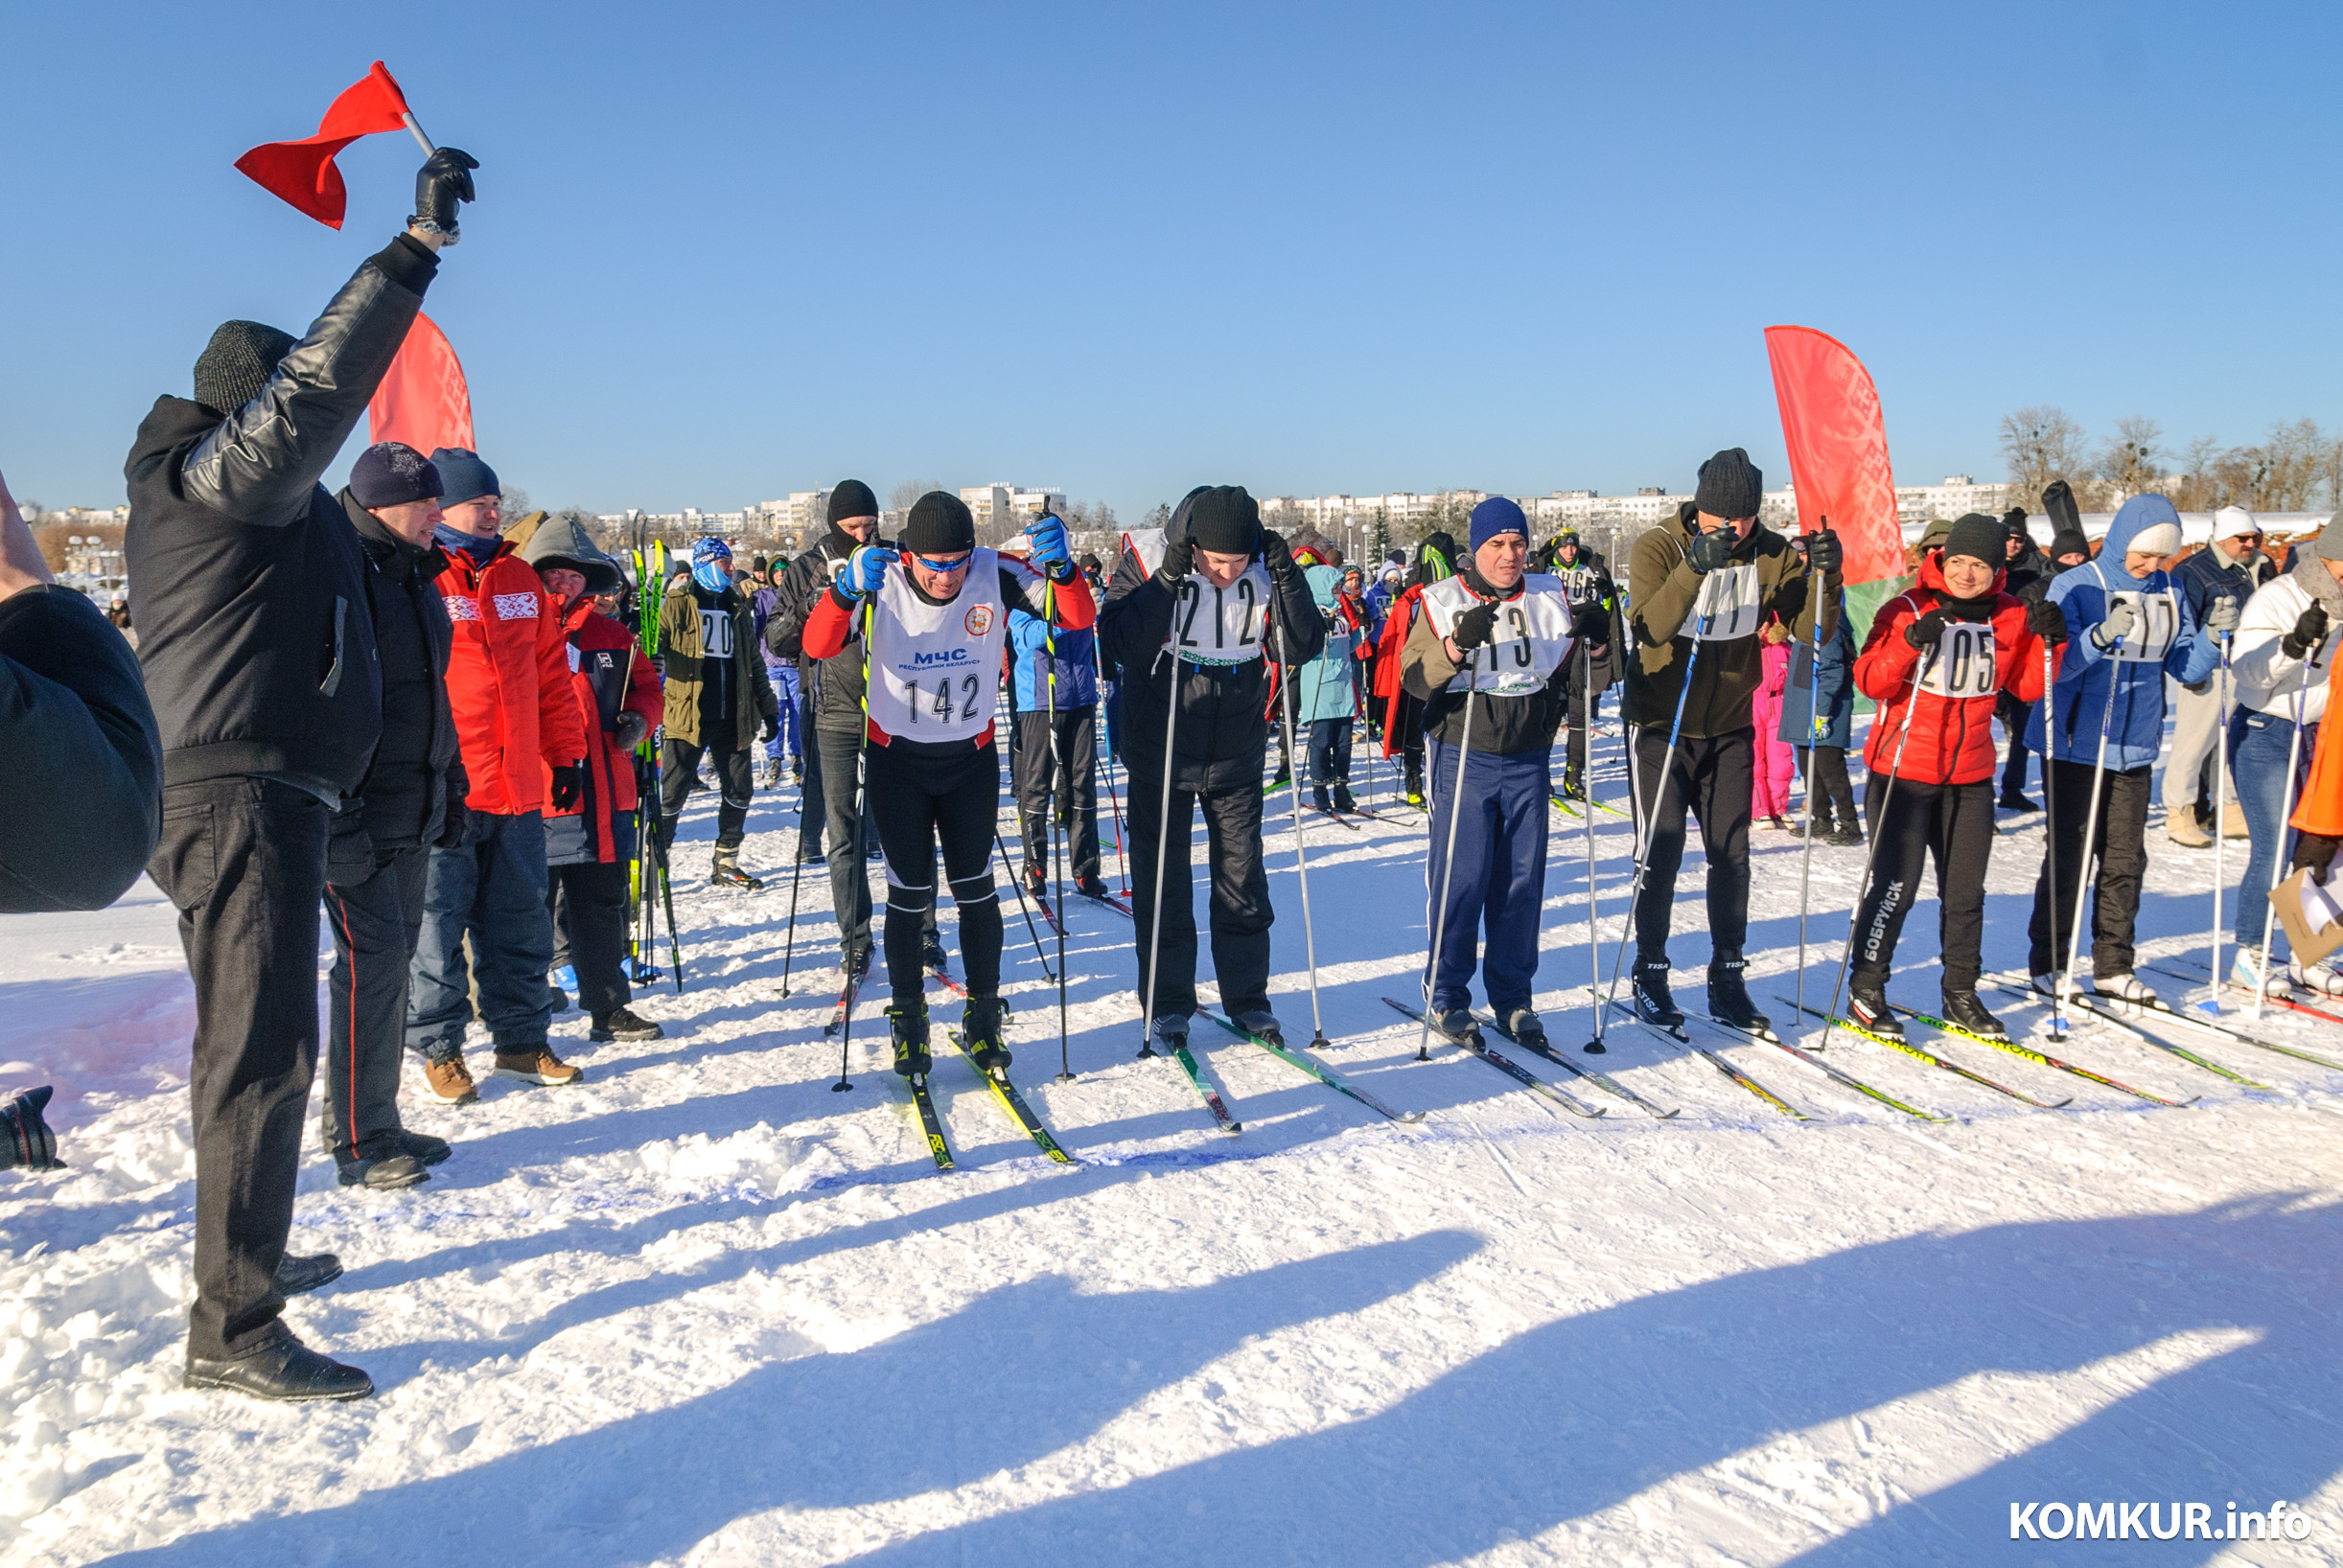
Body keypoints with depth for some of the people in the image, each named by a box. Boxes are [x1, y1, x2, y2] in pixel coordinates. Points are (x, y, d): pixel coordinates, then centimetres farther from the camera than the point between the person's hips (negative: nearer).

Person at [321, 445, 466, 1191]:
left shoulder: (416, 578, 15)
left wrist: (449, 789, 20)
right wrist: (337, 815, -22)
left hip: (414, 816, 9)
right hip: (358, 818, -9)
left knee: (393, 960, 13)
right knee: (373, 962, -7)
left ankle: (378, 1125, 24)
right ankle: (358, 1142, 4)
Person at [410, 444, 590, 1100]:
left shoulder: (520, 579, 13)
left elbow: (552, 672, 17)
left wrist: (566, 753, 15)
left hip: (520, 788, 5)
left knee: (521, 924, 12)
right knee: (440, 924, 4)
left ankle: (521, 1041, 23)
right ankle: (439, 1049, 18)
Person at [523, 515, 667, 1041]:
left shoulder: (613, 636, 13)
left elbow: (645, 686, 21)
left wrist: (638, 719, 2)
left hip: (605, 795, 5)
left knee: (604, 903, 14)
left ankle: (608, 1007, 26)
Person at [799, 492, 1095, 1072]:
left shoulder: (995, 576, -13)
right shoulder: (881, 583, -17)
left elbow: (1078, 617, -16)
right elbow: (817, 646, -27)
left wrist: (1060, 566, -36)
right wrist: (846, 592, -46)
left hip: (971, 757, 1)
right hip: (897, 759, -1)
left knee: (975, 888, 7)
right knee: (910, 893, 2)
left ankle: (983, 1018, 21)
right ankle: (908, 1018, 20)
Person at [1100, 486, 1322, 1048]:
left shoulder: (1266, 573, -7)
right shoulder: (1148, 562, -13)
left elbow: (1304, 647, -9)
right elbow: (1119, 644, -22)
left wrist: (1287, 579, -20)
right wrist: (1167, 580, -30)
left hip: (1236, 755, 2)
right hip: (1160, 754, -2)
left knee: (1243, 878, 9)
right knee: (1162, 880, 7)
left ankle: (1247, 998, 24)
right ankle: (1167, 1006, 20)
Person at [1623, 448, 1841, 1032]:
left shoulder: (1771, 555, -2)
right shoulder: (1657, 548, -12)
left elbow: (1812, 631, -8)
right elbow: (1649, 629, -28)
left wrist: (1823, 575, -25)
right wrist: (1695, 566, -41)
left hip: (1730, 729, 3)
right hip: (1661, 727, -3)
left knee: (1732, 854, 4)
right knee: (1662, 852, -2)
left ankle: (1727, 979, 16)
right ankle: (1650, 974, 12)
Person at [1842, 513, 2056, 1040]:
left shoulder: (2011, 616, 5)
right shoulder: (1907, 608, -8)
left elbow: (2027, 686, 11)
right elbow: (1870, 682, -13)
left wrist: (2047, 641, -5)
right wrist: (1909, 643, -29)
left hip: (1971, 777, 5)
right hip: (1903, 772, -4)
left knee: (1965, 889, 11)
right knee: (1895, 884, -4)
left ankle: (1960, 992, 25)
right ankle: (1865, 990, 8)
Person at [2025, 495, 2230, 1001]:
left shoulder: (2170, 592, 8)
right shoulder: (2075, 587, -7)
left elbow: (2187, 668, 9)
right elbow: (2055, 664, -17)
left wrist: (2213, 636, -9)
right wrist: (2101, 636, -34)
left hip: (2135, 748, 5)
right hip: (2076, 745, -5)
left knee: (2125, 860, 7)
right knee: (2067, 857, 0)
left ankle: (2113, 967, 15)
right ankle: (2047, 961, 12)